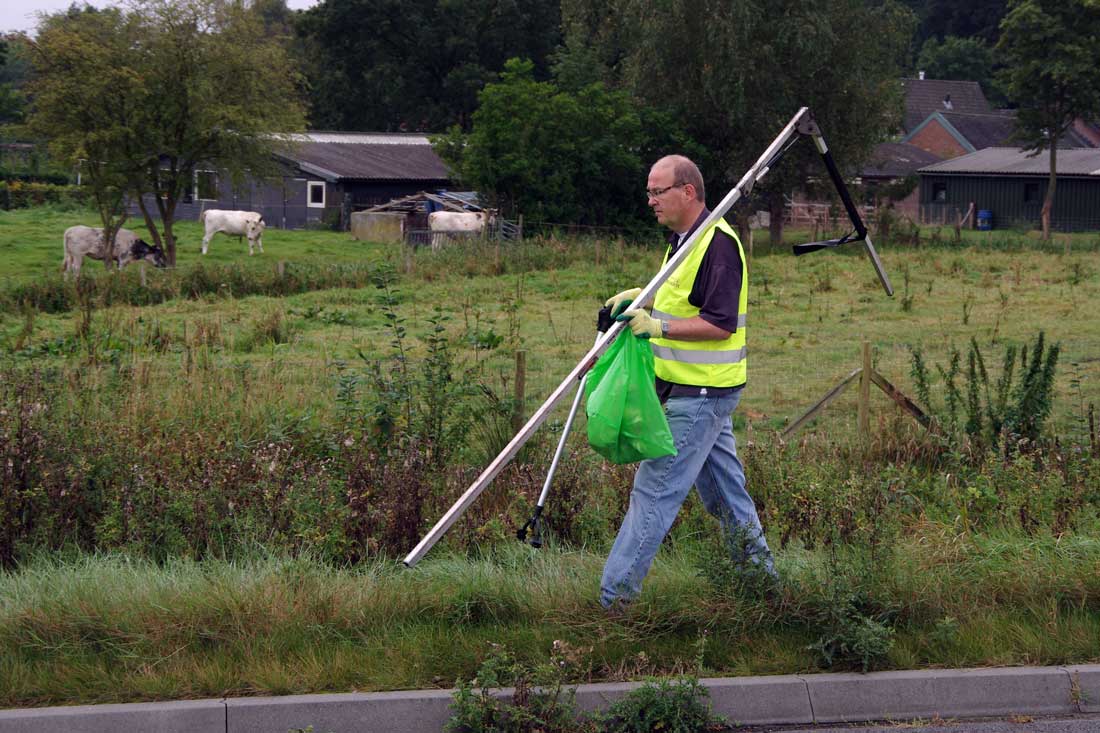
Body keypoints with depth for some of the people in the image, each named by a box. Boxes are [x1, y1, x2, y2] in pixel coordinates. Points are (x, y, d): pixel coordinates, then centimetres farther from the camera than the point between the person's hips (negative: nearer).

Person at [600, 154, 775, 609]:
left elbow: (721, 324, -23)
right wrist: (642, 296, 14)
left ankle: (614, 597, -8)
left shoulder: (718, 243, -19)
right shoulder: (685, 238, 13)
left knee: (655, 490, -9)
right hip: (698, 389, 10)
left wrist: (659, 326, -28)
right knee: (724, 486, 18)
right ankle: (758, 570, 28)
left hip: (699, 395, -10)